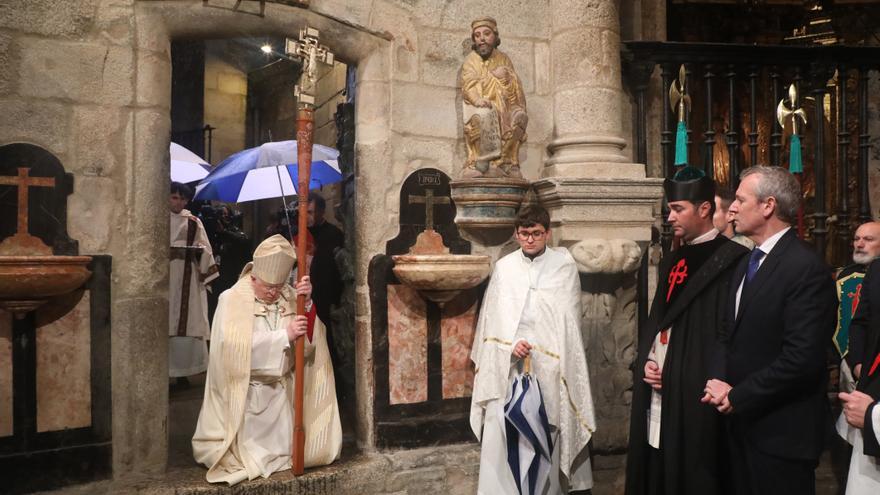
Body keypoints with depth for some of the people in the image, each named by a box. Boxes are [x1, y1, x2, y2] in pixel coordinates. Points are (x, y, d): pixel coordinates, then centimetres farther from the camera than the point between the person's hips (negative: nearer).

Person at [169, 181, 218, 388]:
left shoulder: (194, 222, 11)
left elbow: (205, 250, 11)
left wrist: (198, 250, -6)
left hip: (187, 280, 1)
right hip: (163, 278, -1)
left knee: (187, 324, -2)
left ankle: (182, 372, 4)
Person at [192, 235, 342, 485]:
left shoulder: (289, 297, -1)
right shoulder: (232, 300, -12)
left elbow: (309, 342, -10)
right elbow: (235, 346, -27)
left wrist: (307, 303, -25)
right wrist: (285, 335, -32)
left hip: (281, 391, 4)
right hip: (244, 393, -4)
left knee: (288, 449, 7)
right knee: (246, 453, -4)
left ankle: (274, 455, 36)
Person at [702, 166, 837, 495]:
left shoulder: (806, 267, -17)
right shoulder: (747, 263, 11)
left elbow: (802, 357, -24)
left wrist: (737, 396, -16)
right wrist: (721, 382, -4)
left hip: (781, 430, -8)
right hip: (742, 422, 8)